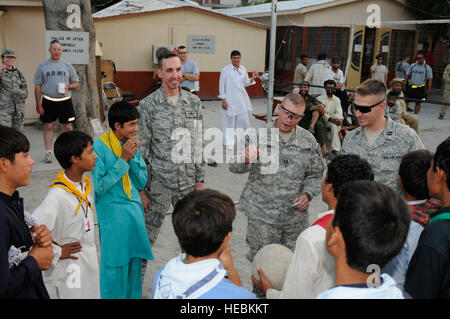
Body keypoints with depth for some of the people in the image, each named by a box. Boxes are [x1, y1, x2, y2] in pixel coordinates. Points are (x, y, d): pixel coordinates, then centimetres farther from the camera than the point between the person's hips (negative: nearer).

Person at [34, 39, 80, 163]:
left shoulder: (67, 65, 8)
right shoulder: (42, 66, 4)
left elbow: (76, 83, 13)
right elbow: (38, 86, 4)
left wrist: (68, 87, -10)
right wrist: (38, 104, -2)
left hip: (65, 101, 1)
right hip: (49, 101, 0)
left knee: (68, 126, 2)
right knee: (48, 126, 3)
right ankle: (48, 152, 12)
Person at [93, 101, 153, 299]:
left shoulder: (132, 143, 4)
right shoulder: (99, 147, -13)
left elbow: (141, 183, 5)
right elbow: (100, 186, -17)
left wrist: (133, 157, -9)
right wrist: (123, 159, -18)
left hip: (135, 209, 6)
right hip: (112, 212, -6)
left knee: (135, 260, 15)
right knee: (114, 264, 4)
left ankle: (133, 295, 32)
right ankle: (112, 296, 24)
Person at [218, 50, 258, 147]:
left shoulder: (243, 69, 7)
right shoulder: (225, 70, -8)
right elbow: (221, 85, -7)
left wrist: (252, 78, -4)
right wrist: (223, 100, -10)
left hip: (242, 99, 5)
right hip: (230, 100, -5)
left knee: (243, 120, 7)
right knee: (229, 121, 1)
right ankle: (229, 142, 14)